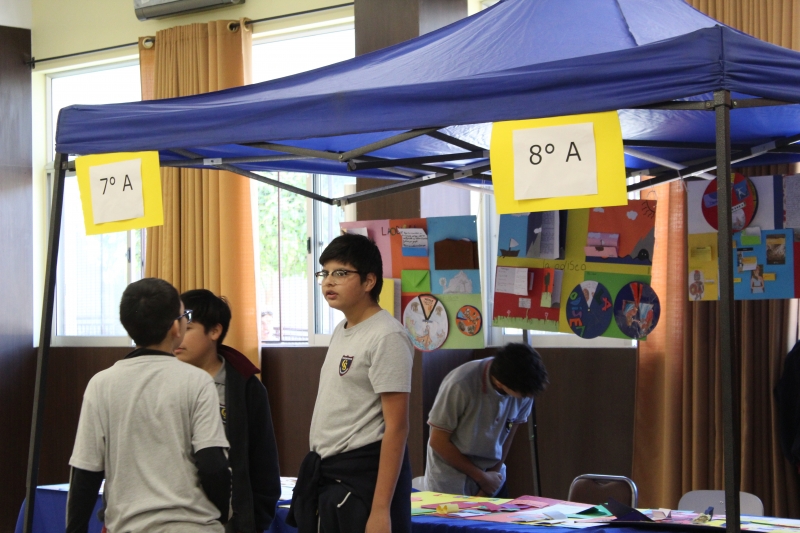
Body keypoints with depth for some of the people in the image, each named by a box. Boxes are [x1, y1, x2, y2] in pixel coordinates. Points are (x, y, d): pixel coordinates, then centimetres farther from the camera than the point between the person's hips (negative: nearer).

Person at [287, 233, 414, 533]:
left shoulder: (386, 337, -14)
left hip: (363, 476, -9)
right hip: (325, 474, 9)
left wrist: (380, 509, -22)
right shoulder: (341, 332, 14)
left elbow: (396, 427, -17)